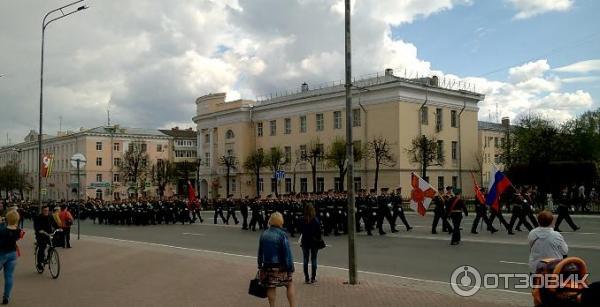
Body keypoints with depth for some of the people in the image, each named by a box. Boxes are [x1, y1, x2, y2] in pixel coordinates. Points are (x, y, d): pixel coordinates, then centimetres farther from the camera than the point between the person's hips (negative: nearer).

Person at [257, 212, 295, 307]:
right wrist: (290, 267, -8)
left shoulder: (264, 234, 4)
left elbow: (260, 252, 11)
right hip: (280, 266, -5)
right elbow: (287, 253, -14)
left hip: (267, 265, 5)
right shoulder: (282, 235, -14)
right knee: (290, 284, 8)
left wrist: (260, 265, 19)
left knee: (271, 287, 10)